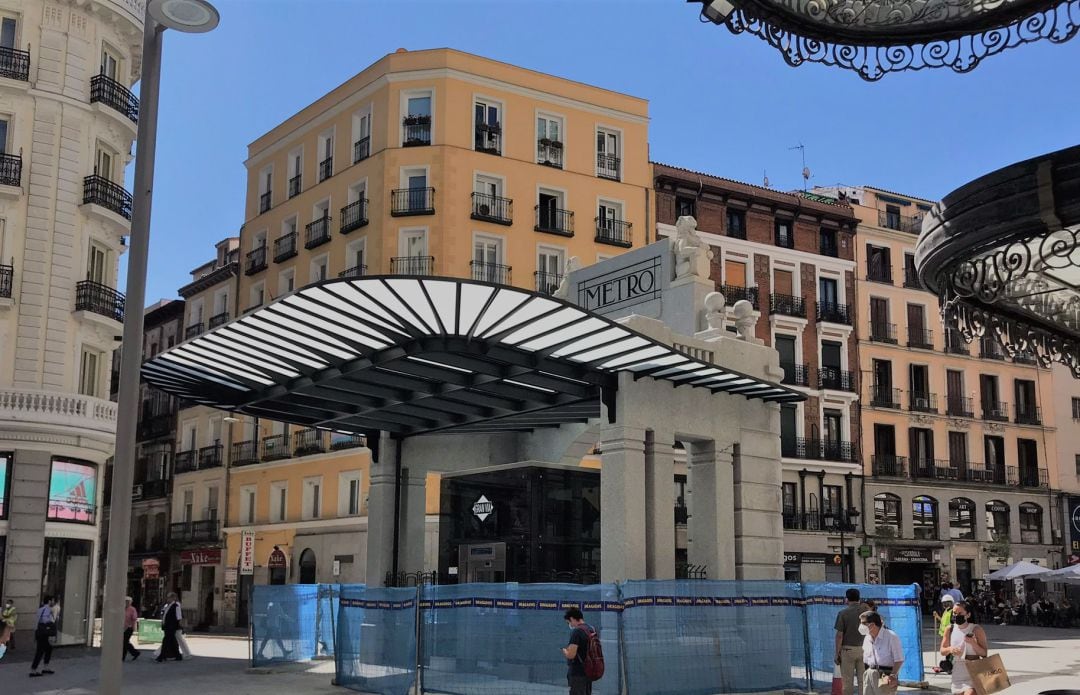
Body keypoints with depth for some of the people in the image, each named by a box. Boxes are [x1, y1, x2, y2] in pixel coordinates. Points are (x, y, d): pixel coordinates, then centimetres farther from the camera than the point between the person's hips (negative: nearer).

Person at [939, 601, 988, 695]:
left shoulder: (976, 630, -6)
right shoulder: (950, 629, 4)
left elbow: (984, 654, -5)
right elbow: (942, 651, 9)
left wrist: (973, 643, -22)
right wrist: (950, 649, -13)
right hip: (957, 673, 5)